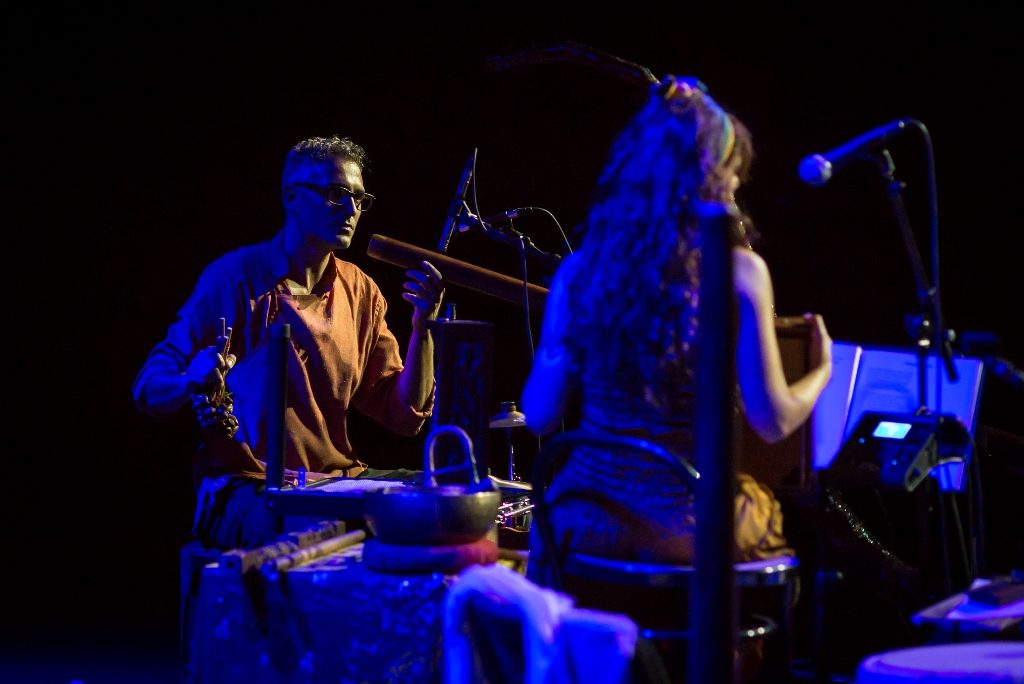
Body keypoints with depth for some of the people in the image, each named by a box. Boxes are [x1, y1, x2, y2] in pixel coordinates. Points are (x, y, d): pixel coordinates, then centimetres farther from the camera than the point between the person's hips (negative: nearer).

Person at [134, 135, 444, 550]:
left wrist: (422, 327, -6)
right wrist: (194, 380, -30)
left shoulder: (361, 293, 10)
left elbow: (404, 417, 7)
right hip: (244, 489, -6)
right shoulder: (236, 278, -6)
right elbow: (149, 389, -8)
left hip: (338, 480, 6)